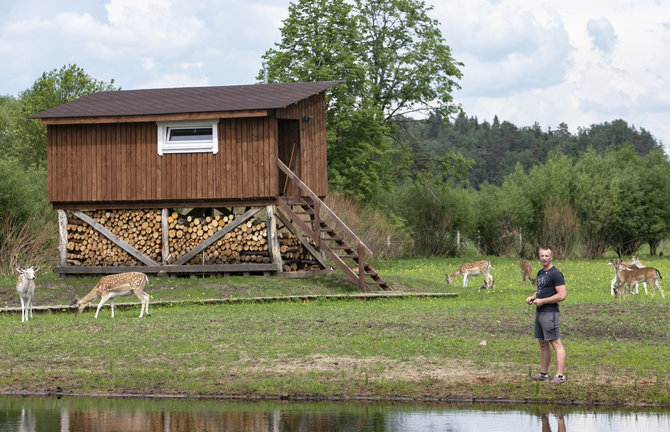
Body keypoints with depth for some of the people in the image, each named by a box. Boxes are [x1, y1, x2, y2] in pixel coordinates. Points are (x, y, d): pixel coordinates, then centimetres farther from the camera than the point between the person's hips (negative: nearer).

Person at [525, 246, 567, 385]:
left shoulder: (556, 274, -13)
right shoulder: (540, 273, 16)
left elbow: (562, 295, -18)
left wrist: (542, 301, -16)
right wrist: (532, 297, 9)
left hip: (550, 313, -10)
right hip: (539, 312, 10)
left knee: (556, 343, -10)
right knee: (543, 343, 14)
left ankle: (560, 375, -13)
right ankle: (543, 373, 21)